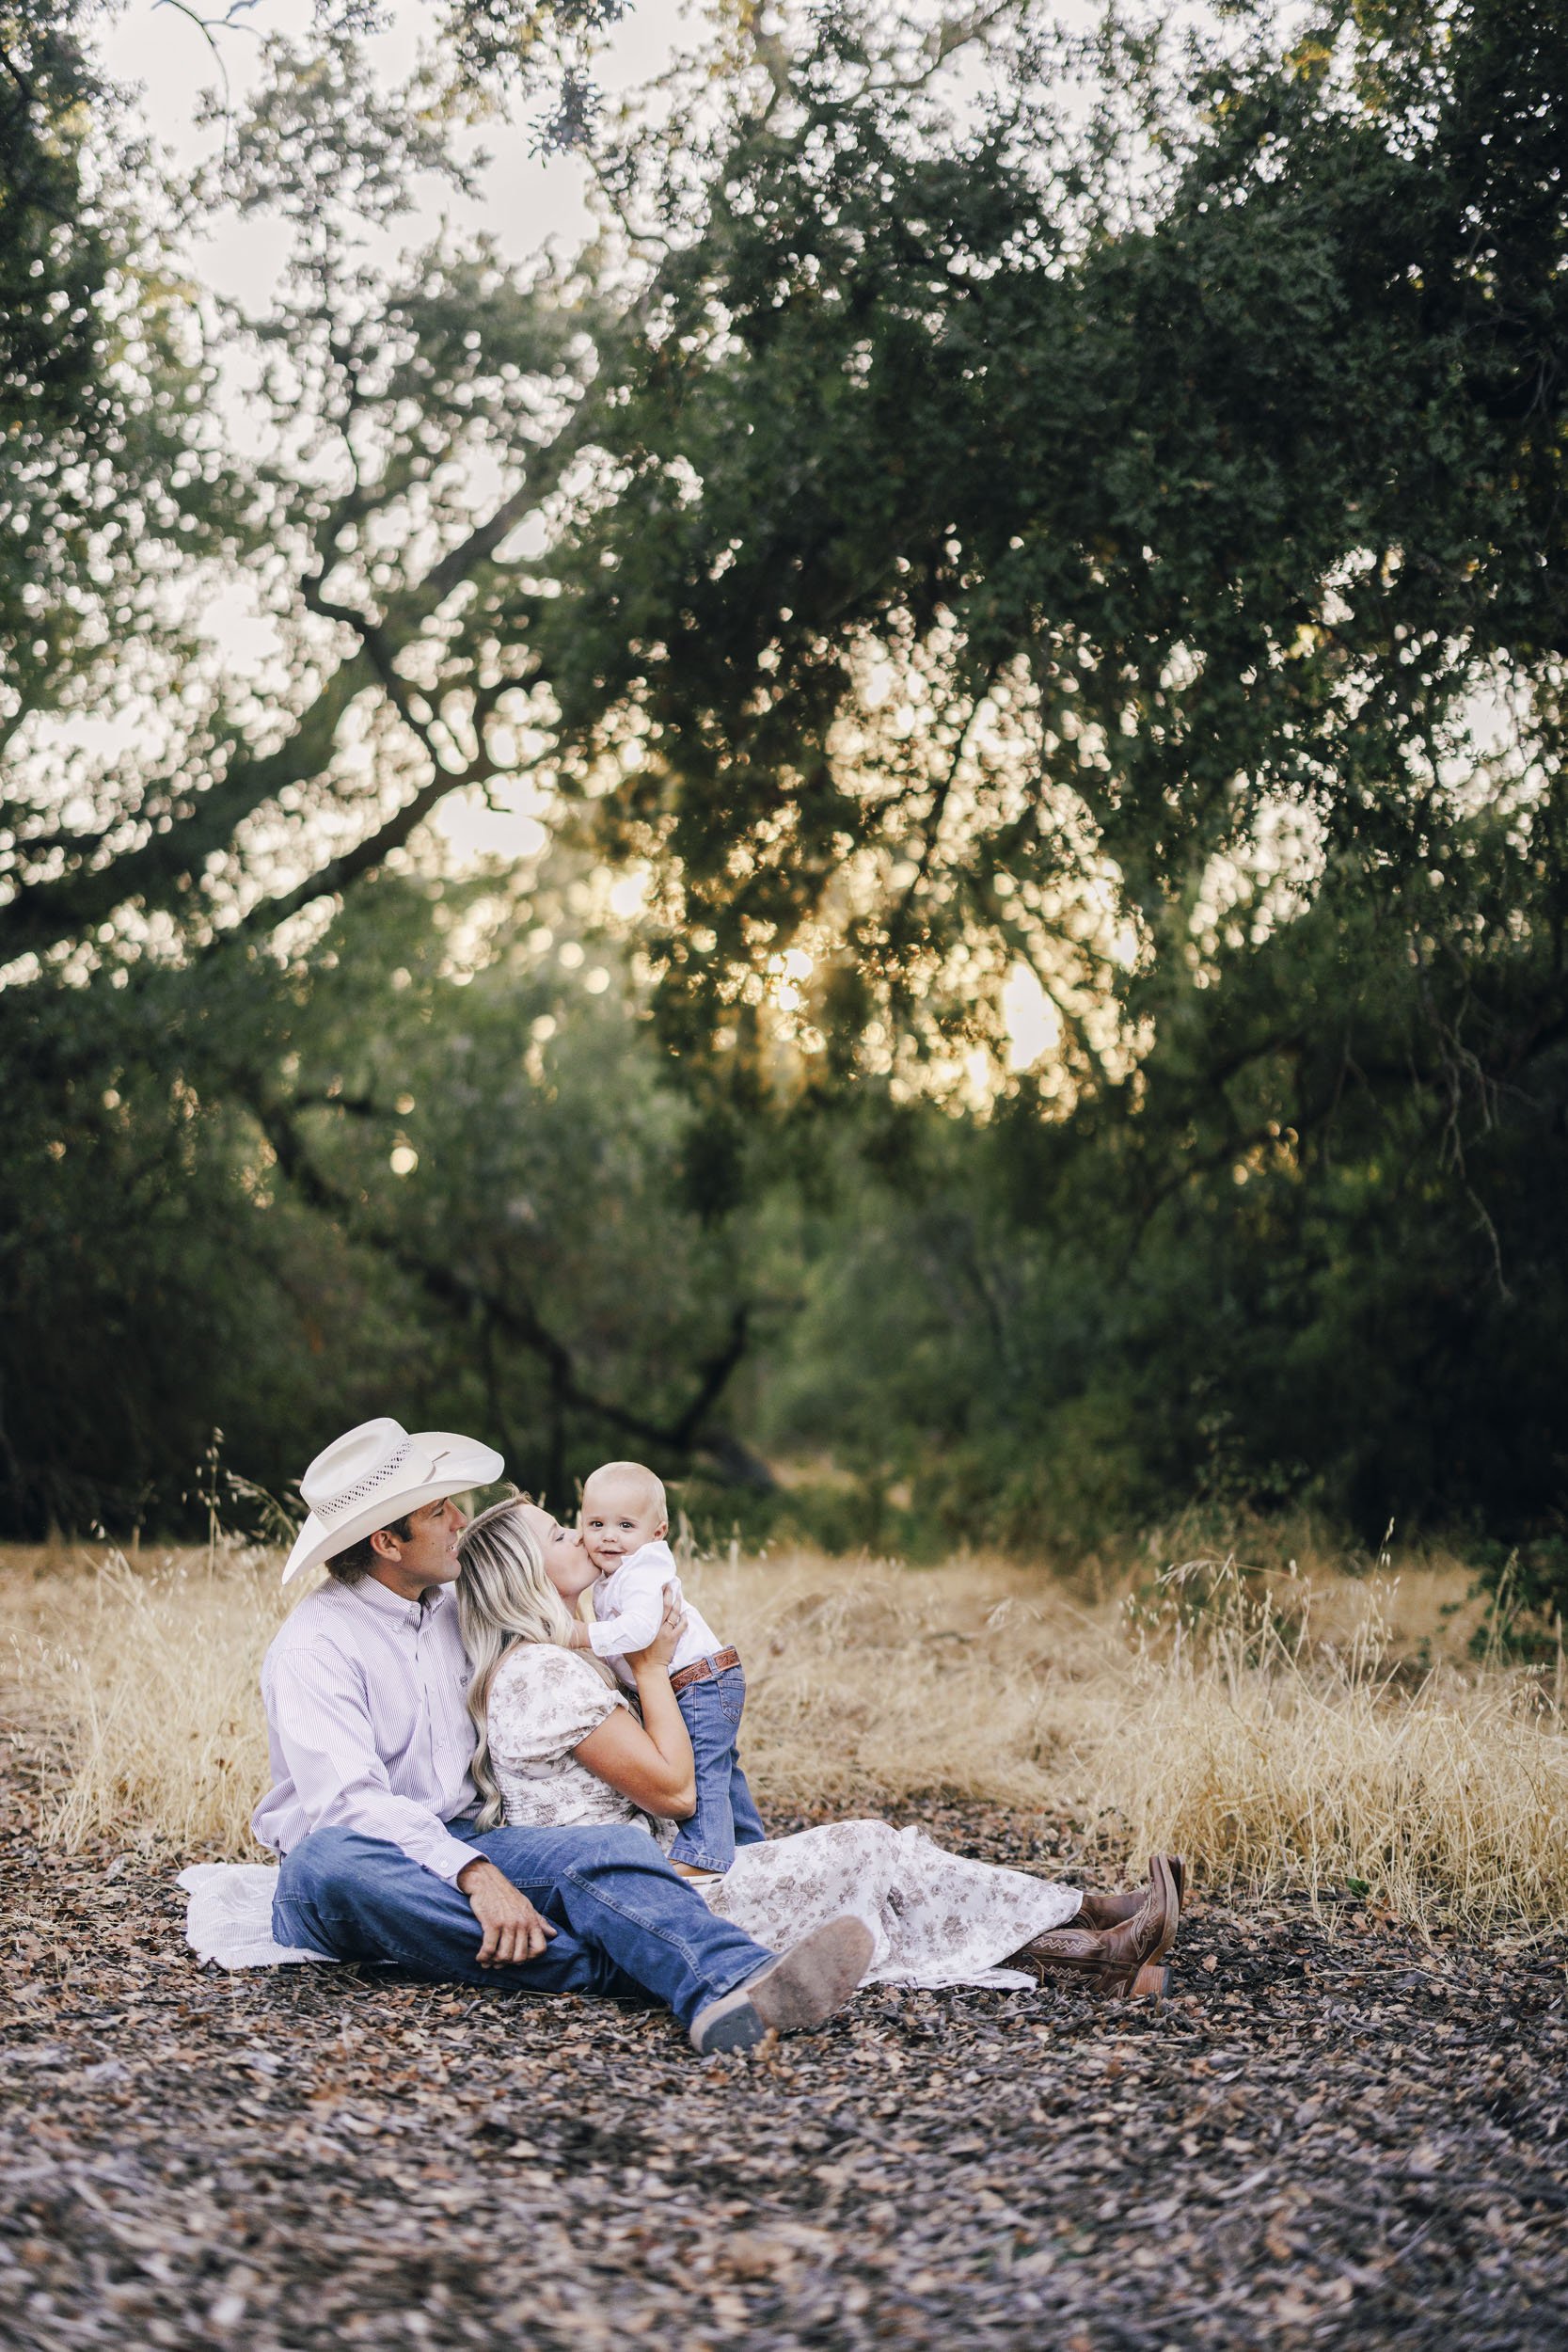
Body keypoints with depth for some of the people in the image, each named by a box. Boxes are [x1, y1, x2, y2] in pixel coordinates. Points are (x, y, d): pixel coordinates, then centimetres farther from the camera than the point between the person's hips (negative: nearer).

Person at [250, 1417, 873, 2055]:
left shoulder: (452, 1604, 14)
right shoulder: (316, 1643, -10)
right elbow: (348, 1801, -24)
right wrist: (475, 1875, -37)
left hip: (461, 1847, 6)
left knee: (609, 1846, -23)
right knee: (329, 1859, -41)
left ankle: (737, 1987, -56)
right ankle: (630, 1966, -41)